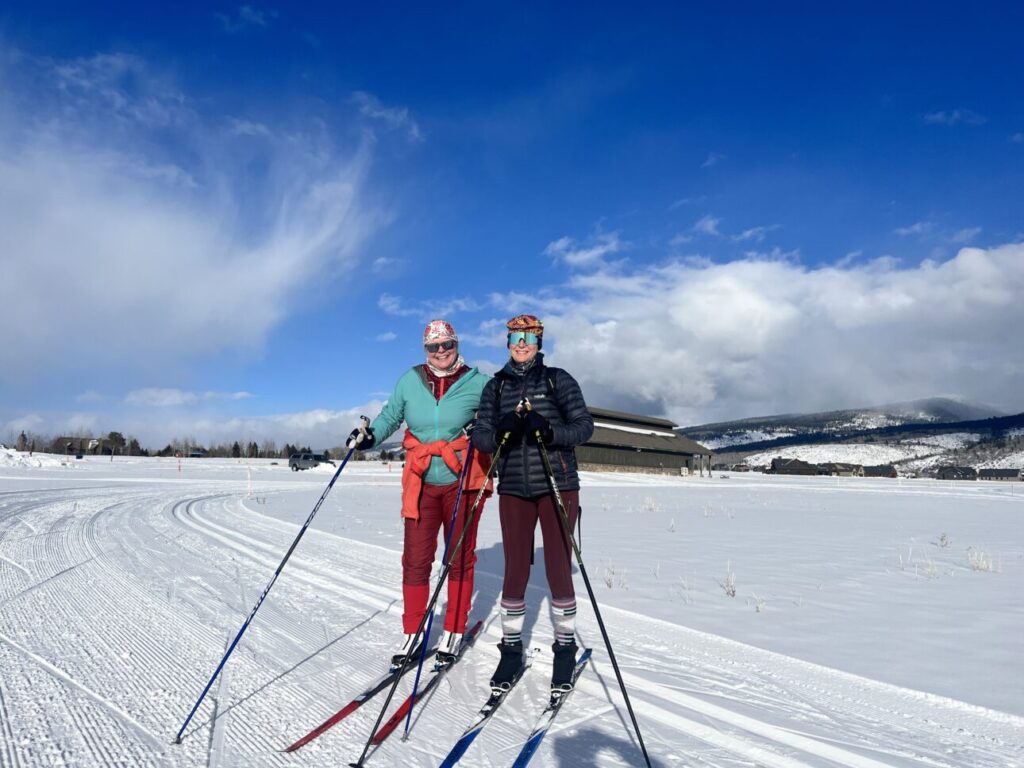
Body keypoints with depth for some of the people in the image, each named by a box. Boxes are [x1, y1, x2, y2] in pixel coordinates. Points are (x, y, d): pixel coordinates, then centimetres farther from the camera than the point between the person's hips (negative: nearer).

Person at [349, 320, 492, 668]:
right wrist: (370, 436, -6)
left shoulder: (476, 383, -3)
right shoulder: (409, 381, 3)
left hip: (462, 481, -1)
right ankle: (412, 633, 18)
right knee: (415, 559, 3)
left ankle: (453, 633, 22)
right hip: (421, 482, 2)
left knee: (460, 557, 8)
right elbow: (390, 416, 12)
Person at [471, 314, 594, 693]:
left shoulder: (559, 380, 2)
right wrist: (502, 432, -19)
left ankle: (565, 649, 19)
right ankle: (511, 649, 20)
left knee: (559, 570, 2)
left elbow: (584, 427, -3)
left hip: (558, 486, -2)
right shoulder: (495, 386, 8)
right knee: (515, 572, 4)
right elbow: (480, 436, 3)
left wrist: (550, 431, -21)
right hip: (514, 490, 2)